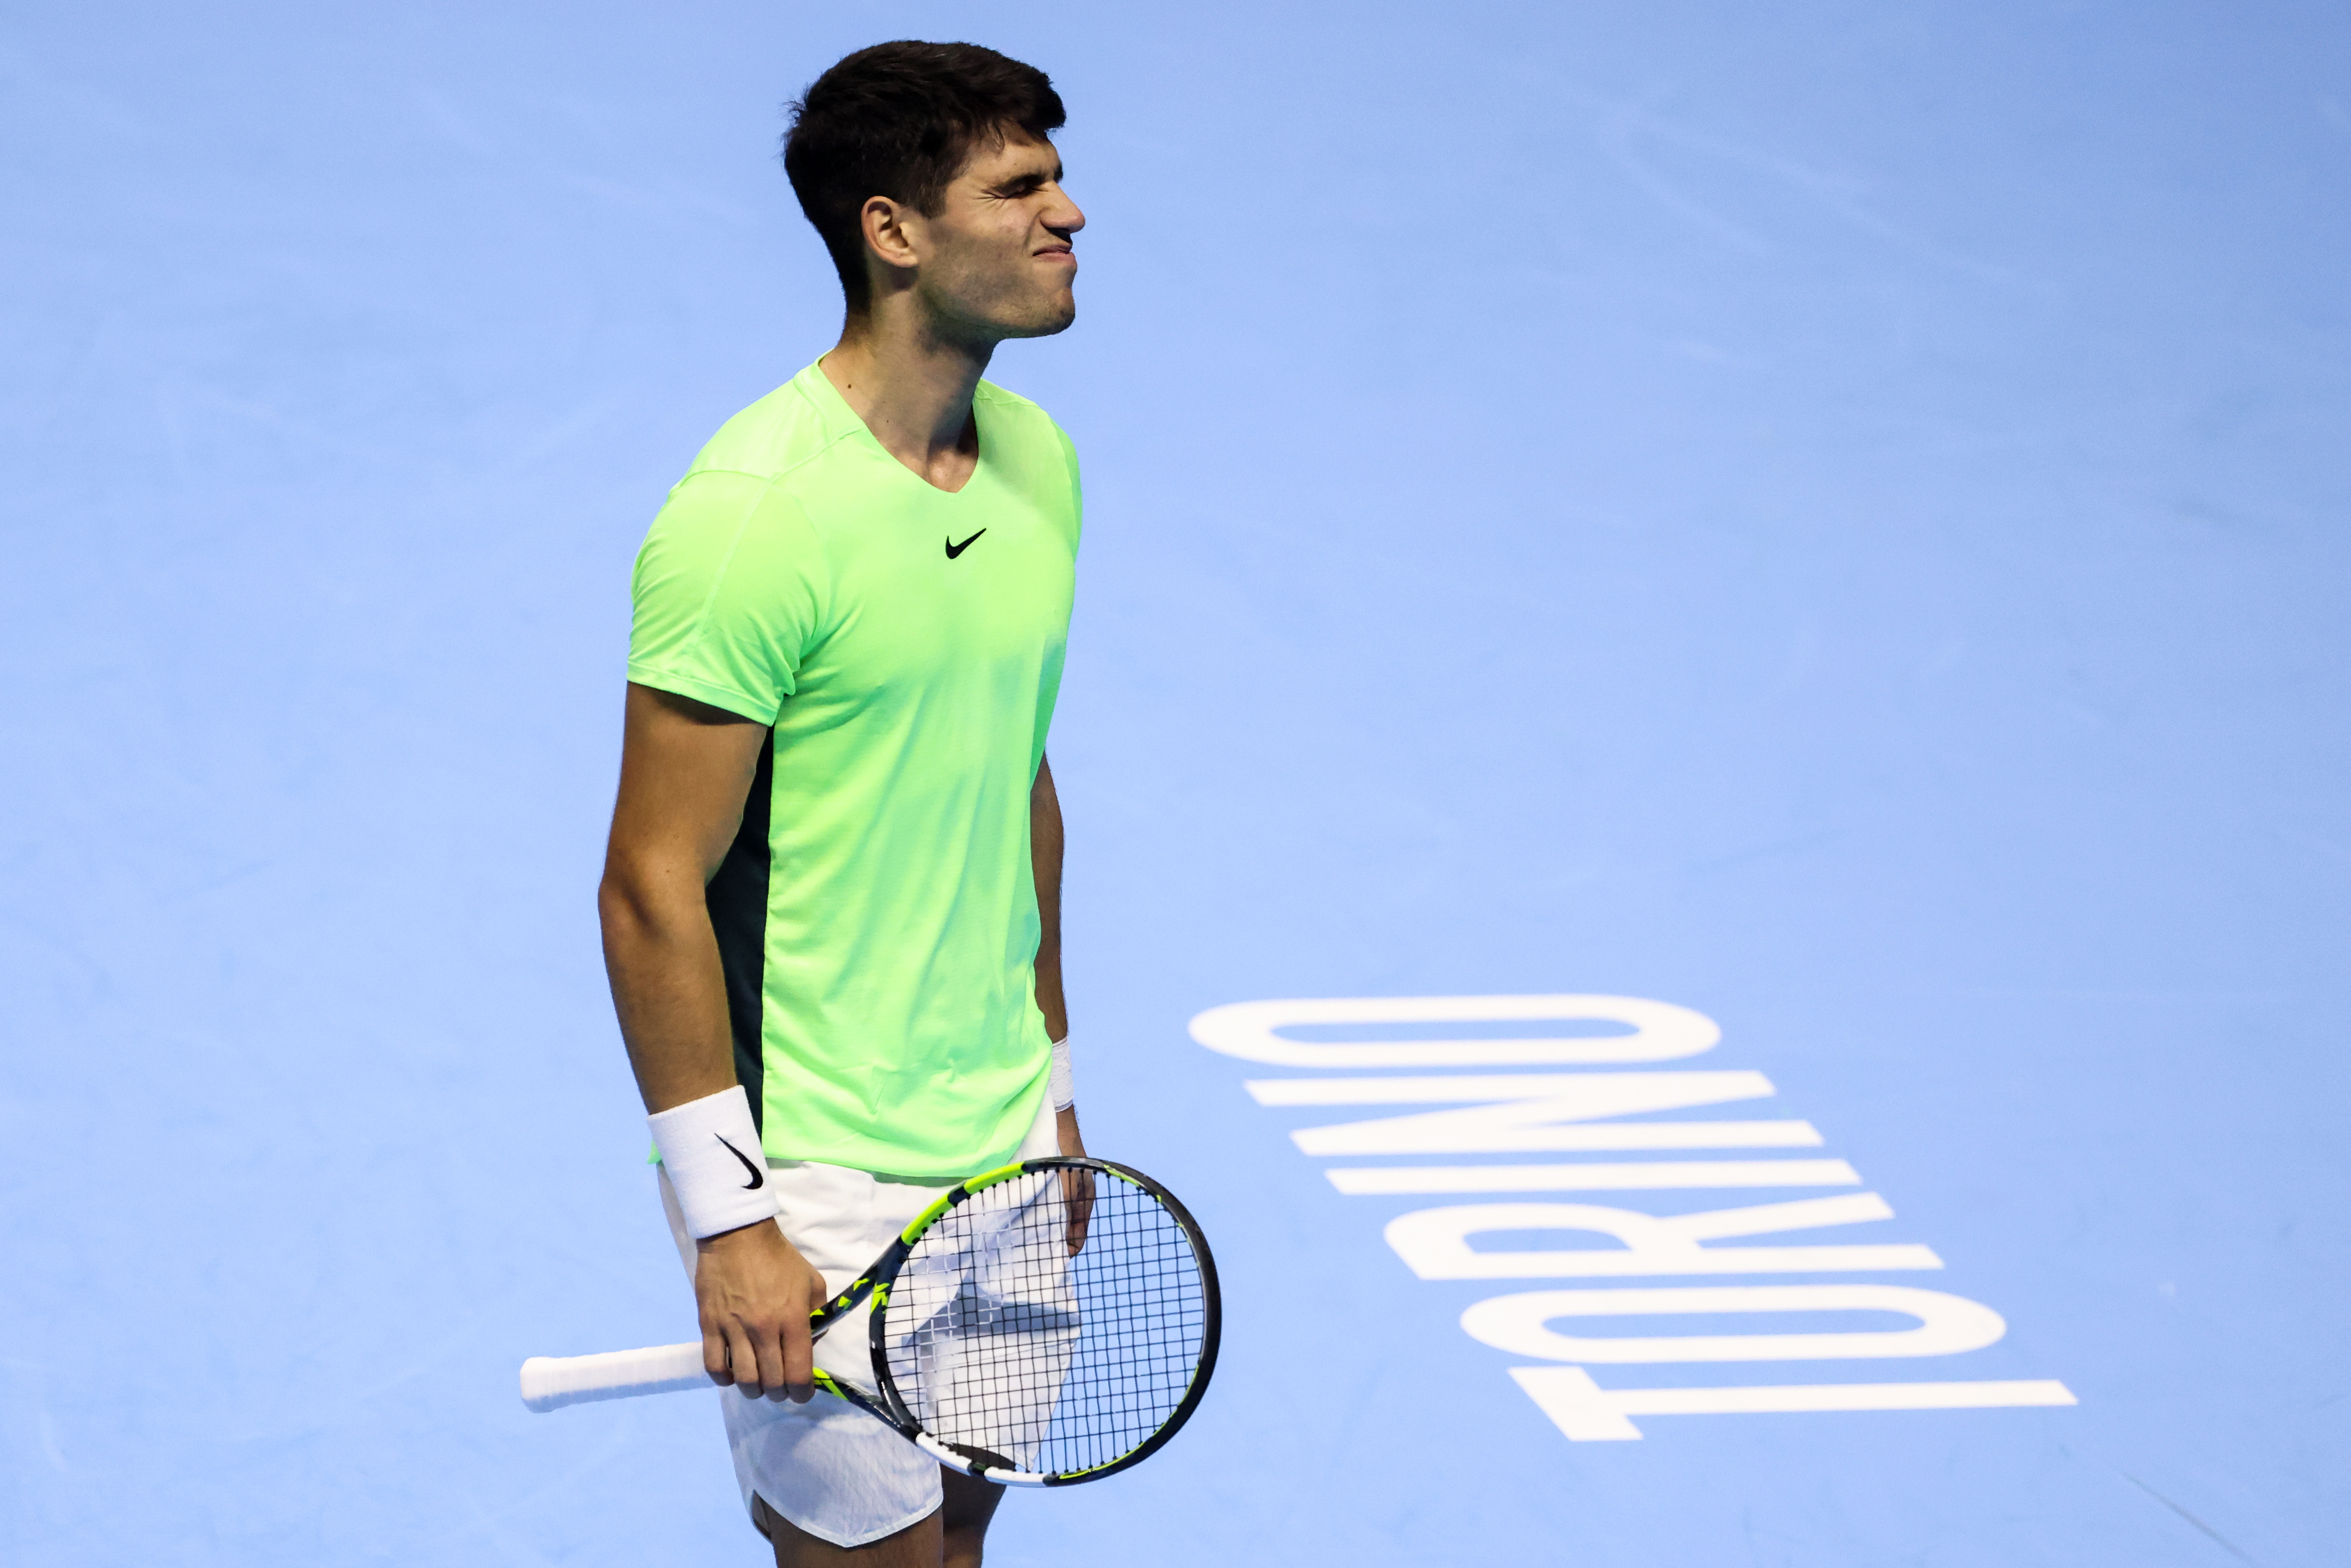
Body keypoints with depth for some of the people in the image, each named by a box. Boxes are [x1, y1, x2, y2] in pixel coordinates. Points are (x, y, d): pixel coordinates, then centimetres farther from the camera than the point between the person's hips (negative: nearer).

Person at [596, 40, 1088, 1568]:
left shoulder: (1039, 460, 6)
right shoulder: (756, 513, -20)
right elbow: (653, 886, -18)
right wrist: (726, 1217, -19)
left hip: (1002, 1149, 7)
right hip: (825, 1183, -7)